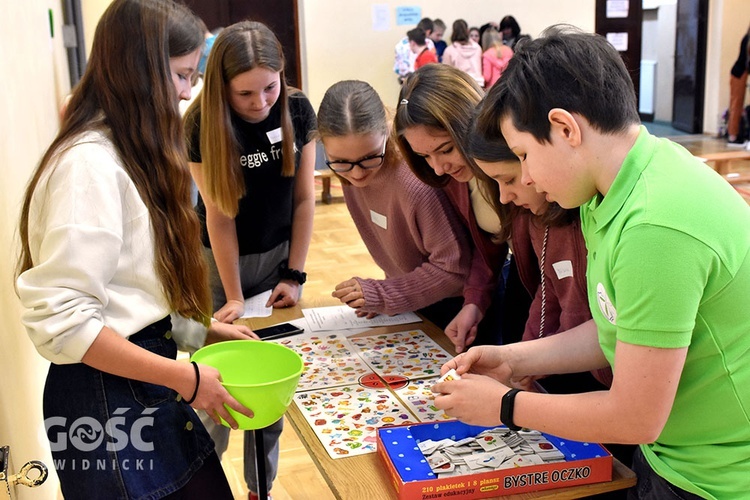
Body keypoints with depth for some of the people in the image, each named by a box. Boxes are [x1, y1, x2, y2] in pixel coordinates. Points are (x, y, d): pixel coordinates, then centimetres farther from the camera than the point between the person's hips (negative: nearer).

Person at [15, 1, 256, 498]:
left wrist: (202, 326, 10)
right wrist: (183, 377, -21)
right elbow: (59, 319, -24)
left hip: (144, 379, 9)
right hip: (108, 395, -9)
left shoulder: (130, 151, 10)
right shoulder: (89, 163, -20)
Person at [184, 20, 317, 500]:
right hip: (218, 260, -2)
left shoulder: (297, 110, -11)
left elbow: (304, 197, -5)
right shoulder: (202, 125, -18)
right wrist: (234, 297, -13)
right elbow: (219, 215, -15)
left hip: (277, 255, 2)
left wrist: (294, 274, -7)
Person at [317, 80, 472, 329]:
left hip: (454, 306, -7)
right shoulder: (350, 175, -11)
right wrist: (386, 294, -5)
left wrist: (382, 294, -26)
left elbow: (454, 269, -26)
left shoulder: (416, 185, -34)